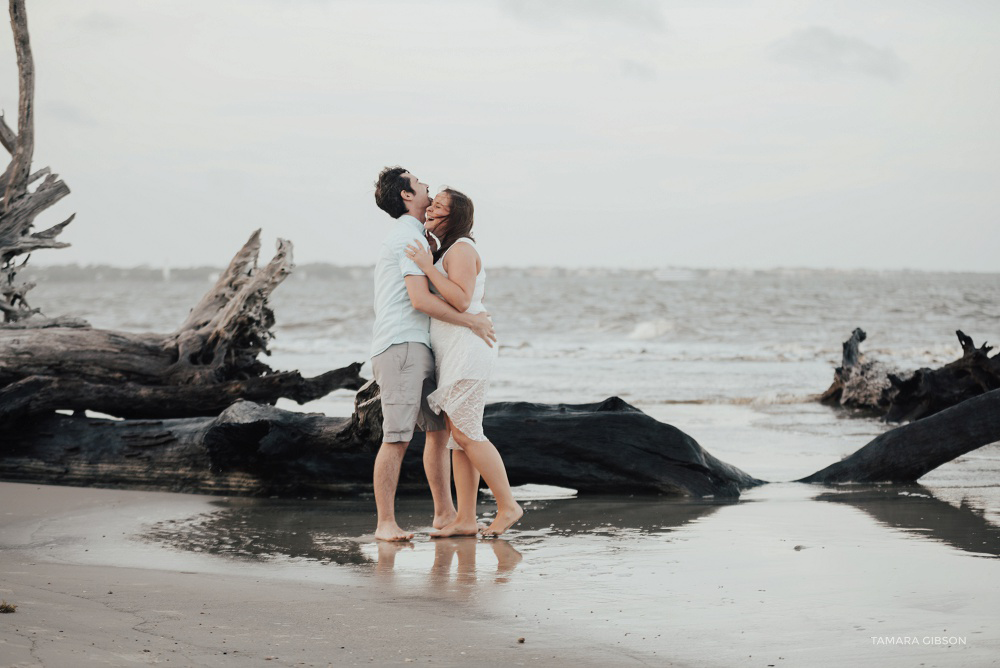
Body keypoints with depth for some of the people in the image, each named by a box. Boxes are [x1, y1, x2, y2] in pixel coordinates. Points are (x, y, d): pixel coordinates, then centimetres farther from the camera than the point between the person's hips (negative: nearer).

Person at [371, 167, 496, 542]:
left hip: (417, 349, 11)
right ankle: (385, 523, -11)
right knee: (397, 439, -11)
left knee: (439, 429, 13)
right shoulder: (411, 237, -9)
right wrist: (471, 322, -11)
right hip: (401, 346, -11)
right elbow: (420, 300, -18)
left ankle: (445, 513, 19)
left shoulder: (403, 237, 24)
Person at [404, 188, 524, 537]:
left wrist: (427, 268, -21)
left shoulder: (461, 249, -11)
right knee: (457, 435, 6)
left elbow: (462, 300, -22)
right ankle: (465, 519, 5)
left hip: (466, 350, -10)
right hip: (450, 353, 10)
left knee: (466, 433, -10)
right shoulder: (443, 251, 20)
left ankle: (507, 506, -3)